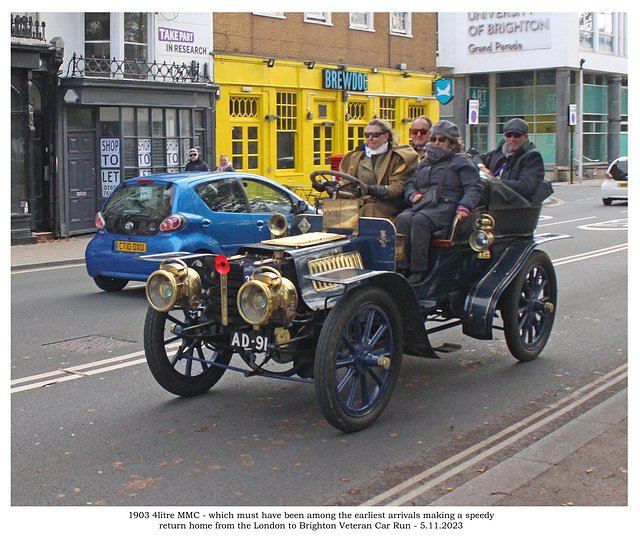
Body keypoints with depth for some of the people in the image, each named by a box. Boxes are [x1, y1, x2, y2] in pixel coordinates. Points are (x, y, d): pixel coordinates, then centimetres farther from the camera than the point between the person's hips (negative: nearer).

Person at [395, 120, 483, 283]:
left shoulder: (462, 161, 12)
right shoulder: (425, 162, 30)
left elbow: (474, 187, 1)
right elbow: (410, 183, 31)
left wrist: (465, 207, -18)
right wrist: (413, 194, 6)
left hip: (446, 206, -5)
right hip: (422, 205, 5)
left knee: (420, 220, -36)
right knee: (402, 219, -29)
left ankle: (419, 270, -35)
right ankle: (402, 267, -32)